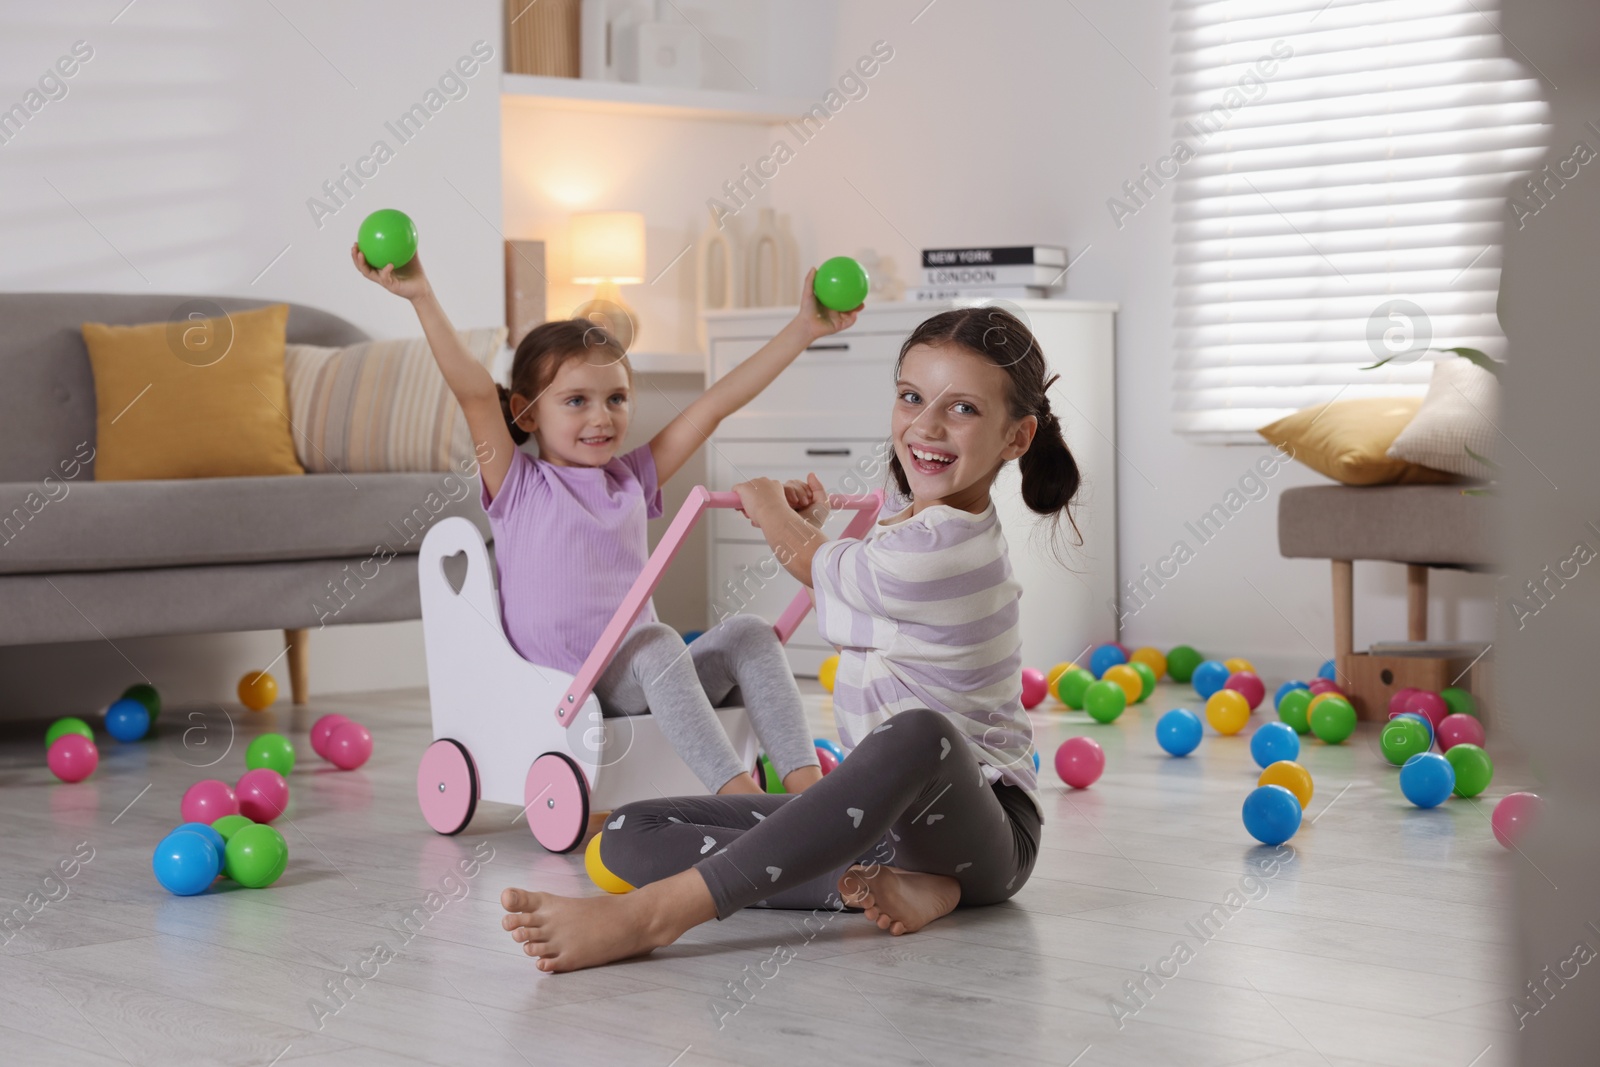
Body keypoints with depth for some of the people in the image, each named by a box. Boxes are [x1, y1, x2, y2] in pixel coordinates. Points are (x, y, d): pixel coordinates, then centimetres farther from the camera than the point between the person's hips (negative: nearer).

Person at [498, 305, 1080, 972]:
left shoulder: (933, 551, -19)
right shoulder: (941, 531, 10)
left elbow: (811, 562, 4)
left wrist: (767, 504, 23)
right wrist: (808, 525, 23)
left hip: (983, 828, -9)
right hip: (883, 813, 9)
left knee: (921, 734, -46)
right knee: (630, 834, -8)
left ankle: (655, 914, -49)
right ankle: (879, 882, -24)